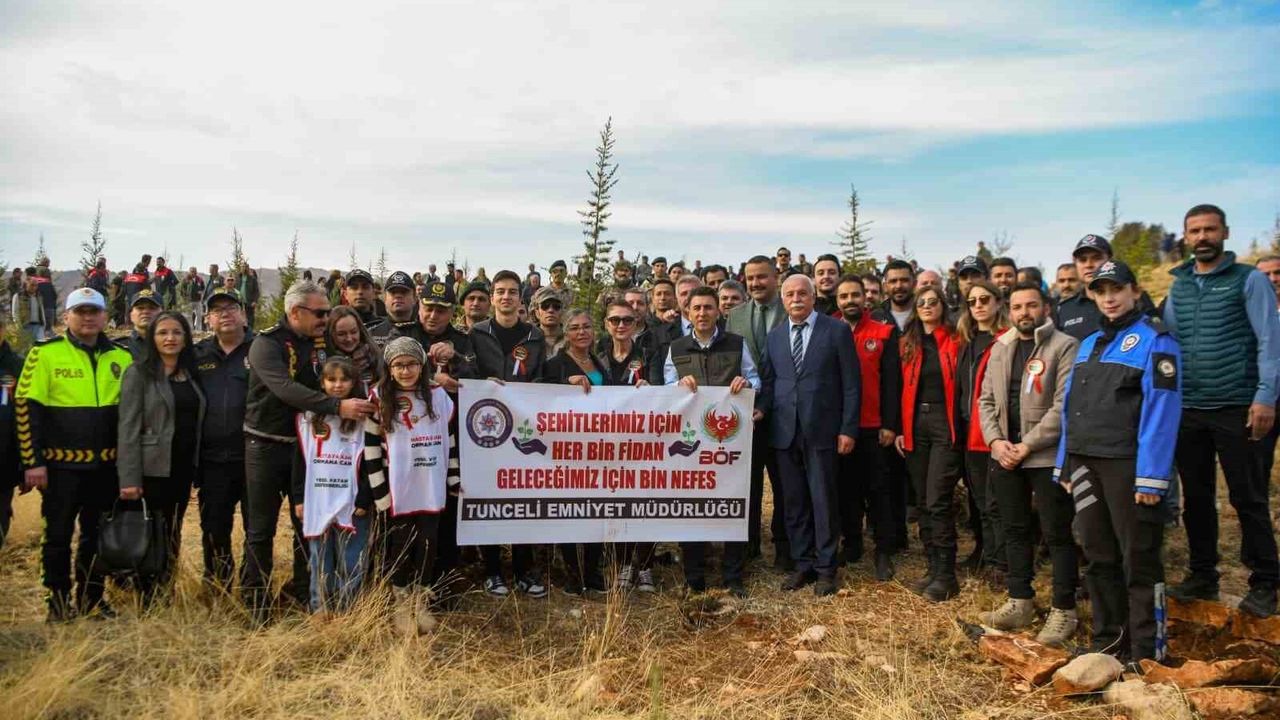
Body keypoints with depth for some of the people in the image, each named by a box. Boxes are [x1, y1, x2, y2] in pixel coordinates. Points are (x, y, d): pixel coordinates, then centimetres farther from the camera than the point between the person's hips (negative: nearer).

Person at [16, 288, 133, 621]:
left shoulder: (121, 358, 6)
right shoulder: (45, 354, -5)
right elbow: (27, 408, -7)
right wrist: (33, 462, -10)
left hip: (106, 465, 3)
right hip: (61, 464, -3)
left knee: (97, 535, 12)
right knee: (58, 535, 7)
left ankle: (91, 598, 25)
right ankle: (58, 601, 19)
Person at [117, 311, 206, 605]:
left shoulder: (190, 374, 11)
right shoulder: (138, 373, -5)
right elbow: (129, 428, -11)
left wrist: (197, 467, 5)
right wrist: (129, 479, -17)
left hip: (183, 468, 5)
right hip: (152, 469, -5)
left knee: (172, 537, 12)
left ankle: (165, 598, 22)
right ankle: (148, 603, 12)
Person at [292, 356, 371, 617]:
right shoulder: (308, 416, 7)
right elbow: (300, 459, 9)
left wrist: (364, 500, -8)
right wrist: (299, 498, 5)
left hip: (352, 503, -2)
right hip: (317, 502, 3)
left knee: (351, 561, 1)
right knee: (320, 560, 11)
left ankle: (347, 610, 12)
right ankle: (320, 608, 21)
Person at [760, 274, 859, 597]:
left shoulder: (837, 331, -2)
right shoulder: (774, 336, 11)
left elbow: (851, 384, -3)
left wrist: (848, 429, -7)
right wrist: (761, 411, -4)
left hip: (821, 429, -4)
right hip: (785, 431, 4)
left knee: (823, 499, 2)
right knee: (794, 501, 10)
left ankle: (825, 567, 14)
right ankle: (802, 564, 21)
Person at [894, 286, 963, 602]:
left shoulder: (953, 342, -1)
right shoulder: (908, 344, 11)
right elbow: (903, 388, 10)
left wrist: (959, 426, -9)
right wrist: (900, 429, 4)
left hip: (944, 424, -5)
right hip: (915, 427, 5)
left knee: (937, 501, -9)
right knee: (922, 501, 9)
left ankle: (946, 575, 0)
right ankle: (934, 567, 20)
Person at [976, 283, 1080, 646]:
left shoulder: (1064, 347, -8)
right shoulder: (1000, 348, 12)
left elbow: (1064, 406, -16)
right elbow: (986, 399, 12)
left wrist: (1027, 446, -16)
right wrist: (996, 440, -4)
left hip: (1048, 455, -6)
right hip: (1005, 455, 7)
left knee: (1057, 534, 1)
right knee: (1014, 530, 14)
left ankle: (1063, 610, 11)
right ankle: (1020, 602, 25)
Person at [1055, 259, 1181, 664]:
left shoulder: (1154, 342, -5)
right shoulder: (1088, 345, 17)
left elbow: (1160, 412, -13)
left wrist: (1152, 476, -20)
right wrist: (1065, 465, 13)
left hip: (1127, 464, -7)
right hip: (1085, 464, 7)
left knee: (1139, 559, -1)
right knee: (1099, 557, 13)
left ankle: (1147, 653, 8)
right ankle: (1108, 642, 25)